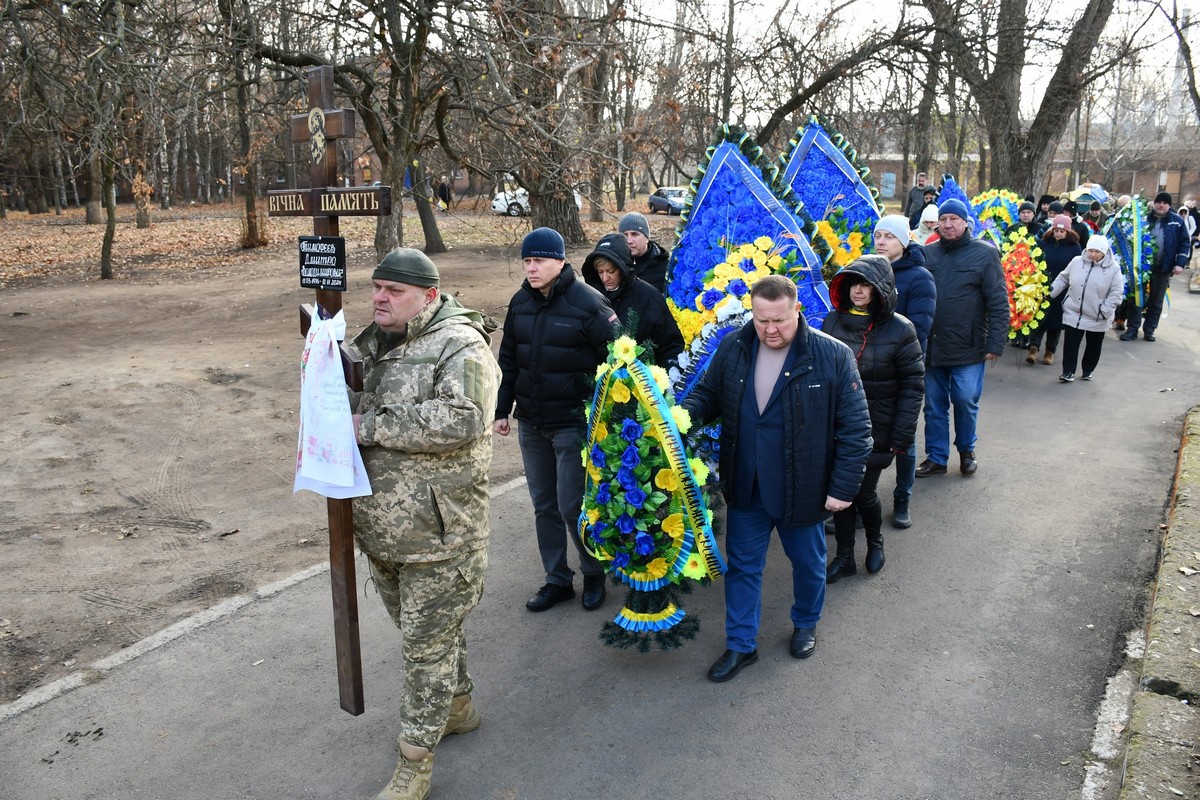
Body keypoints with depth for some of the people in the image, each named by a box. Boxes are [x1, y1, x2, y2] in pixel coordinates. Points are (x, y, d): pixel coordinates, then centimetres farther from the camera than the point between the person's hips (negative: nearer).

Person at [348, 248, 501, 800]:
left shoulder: (460, 346, -15)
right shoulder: (372, 341, 10)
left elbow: (460, 421, -30)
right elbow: (344, 398, 22)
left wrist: (370, 426, -25)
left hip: (438, 532, -8)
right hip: (381, 527, 8)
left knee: (427, 643, 3)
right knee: (419, 628, 23)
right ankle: (458, 705, 46)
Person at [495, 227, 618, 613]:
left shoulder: (588, 302, -12)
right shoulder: (520, 302, 6)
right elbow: (508, 360, 14)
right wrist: (502, 409, 12)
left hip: (573, 422, -6)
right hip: (531, 423, 6)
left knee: (571, 505, -3)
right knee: (544, 505, 13)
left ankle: (594, 573, 21)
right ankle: (557, 580, 27)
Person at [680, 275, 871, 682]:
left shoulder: (833, 356, -16)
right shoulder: (732, 348, -6)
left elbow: (855, 428, -12)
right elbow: (708, 394, 8)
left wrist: (843, 487, -13)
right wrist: (686, 413, -15)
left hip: (802, 490, -2)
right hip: (745, 488, 3)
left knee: (808, 563, 20)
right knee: (742, 566, 14)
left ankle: (805, 624, 47)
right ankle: (741, 645, 30)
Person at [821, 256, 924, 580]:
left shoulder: (900, 330, -10)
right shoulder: (832, 322, 1)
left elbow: (913, 386, -8)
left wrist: (902, 436, -11)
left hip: (876, 432, -3)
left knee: (864, 493, 3)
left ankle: (875, 542, 34)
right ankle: (844, 557, 26)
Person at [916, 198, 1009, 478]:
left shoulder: (985, 254, -3)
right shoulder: (927, 254, 6)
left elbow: (999, 303, -5)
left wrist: (995, 343, -10)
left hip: (968, 349, -3)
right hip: (932, 347, 3)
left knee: (966, 401, 3)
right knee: (934, 405, 10)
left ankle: (966, 451, 26)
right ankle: (935, 457, 22)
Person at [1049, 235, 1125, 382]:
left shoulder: (1113, 268, -10)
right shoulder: (1077, 262, -2)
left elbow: (1116, 292, -9)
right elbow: (1063, 279, 10)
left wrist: (1104, 311, -16)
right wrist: (1051, 291, 0)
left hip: (1097, 317, -1)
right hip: (1073, 312, 1)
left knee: (1094, 346, 13)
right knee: (1070, 343, -1)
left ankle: (1088, 370, 30)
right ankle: (1068, 371, 6)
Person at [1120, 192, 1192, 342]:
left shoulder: (1177, 221, 2)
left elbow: (1185, 243, 3)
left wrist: (1180, 263, -7)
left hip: (1163, 268, 1)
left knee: (1156, 301, 8)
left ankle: (1149, 330, 18)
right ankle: (1132, 329, 8)